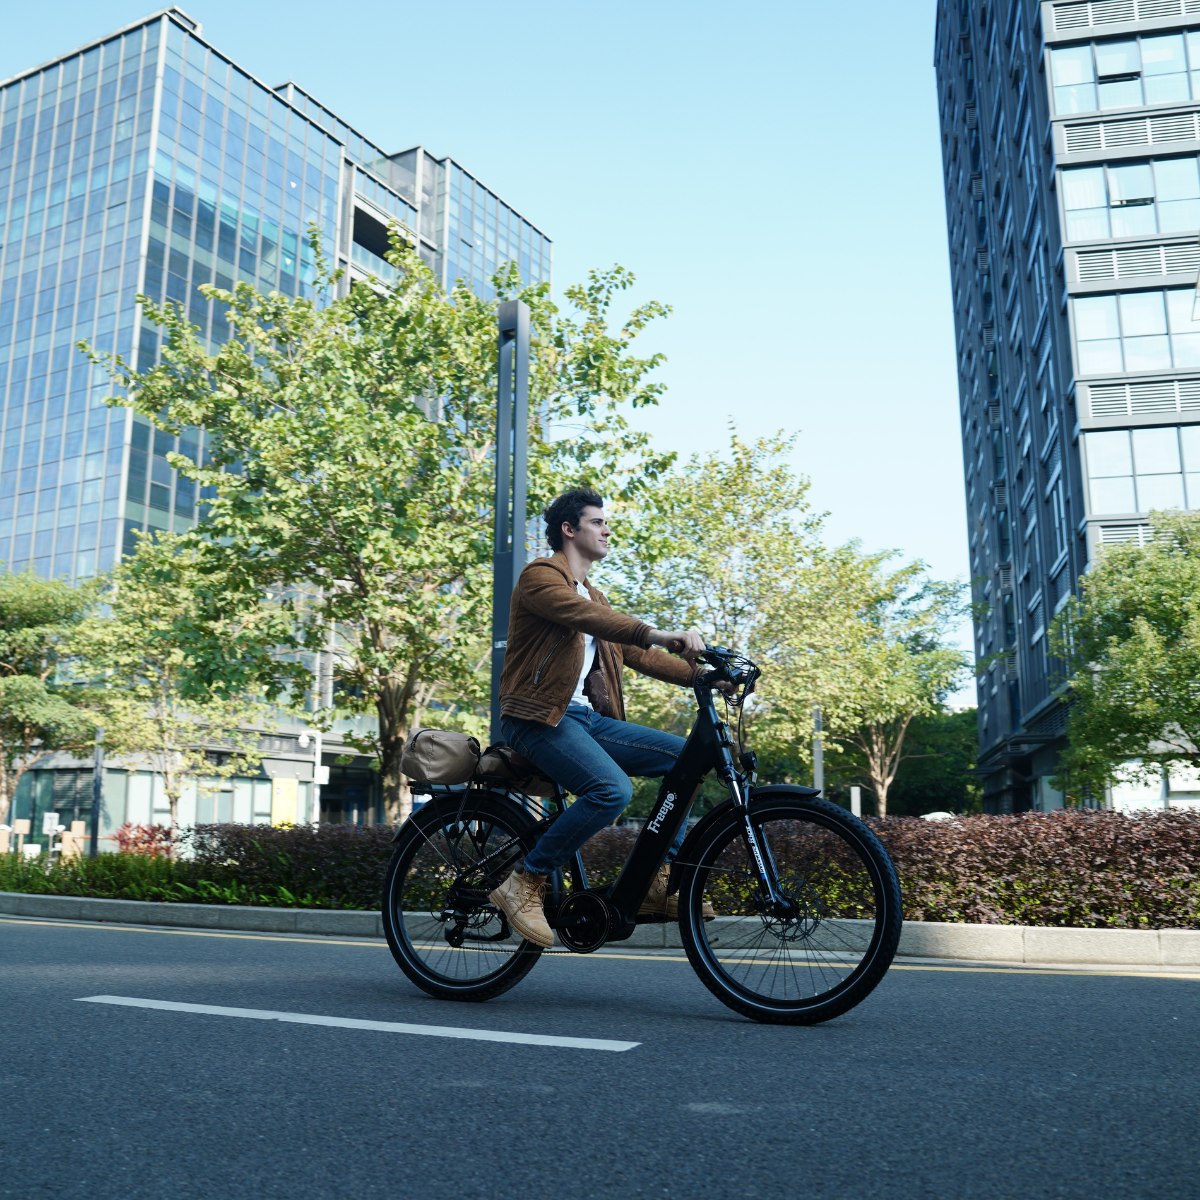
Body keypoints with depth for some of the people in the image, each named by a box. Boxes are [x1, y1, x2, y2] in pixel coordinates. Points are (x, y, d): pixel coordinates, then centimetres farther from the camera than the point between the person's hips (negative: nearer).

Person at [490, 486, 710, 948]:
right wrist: (655, 633, -38)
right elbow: (580, 616, -25)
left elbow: (635, 652, 18)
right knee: (613, 789, -31)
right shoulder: (541, 576, -4)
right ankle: (525, 883, -15)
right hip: (540, 716, -8)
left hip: (586, 717, 9)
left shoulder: (595, 596, 25)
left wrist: (700, 673, 4)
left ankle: (659, 879, 1)